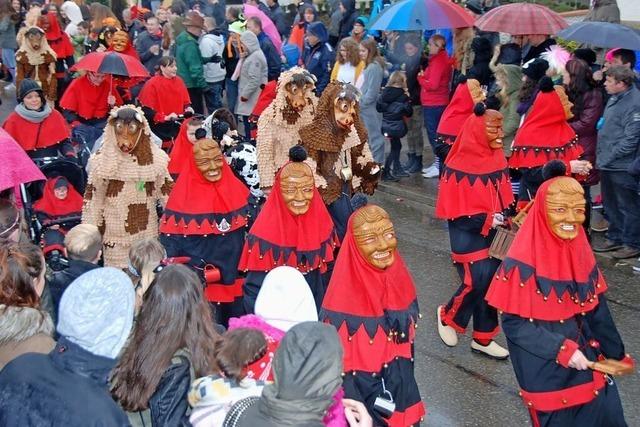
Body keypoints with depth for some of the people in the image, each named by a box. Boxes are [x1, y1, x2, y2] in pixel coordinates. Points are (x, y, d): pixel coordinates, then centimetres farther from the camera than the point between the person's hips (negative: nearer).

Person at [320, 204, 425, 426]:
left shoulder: (400, 282, -6)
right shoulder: (343, 298, -22)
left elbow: (406, 346, 5)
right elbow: (338, 364, -17)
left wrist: (404, 404, 5)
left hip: (398, 389, 5)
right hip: (358, 391, -5)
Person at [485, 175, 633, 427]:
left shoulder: (580, 253, -1)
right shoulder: (524, 263, -20)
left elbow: (596, 310, 8)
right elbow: (513, 323, -18)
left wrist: (615, 353, 15)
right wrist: (560, 349, -23)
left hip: (585, 359, 6)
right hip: (545, 368, -6)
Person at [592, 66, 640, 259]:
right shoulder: (615, 98, 10)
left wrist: (610, 156, -17)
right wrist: (601, 155, 14)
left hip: (623, 166, -10)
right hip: (607, 164, 10)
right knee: (611, 204, 20)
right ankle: (615, 238, 34)